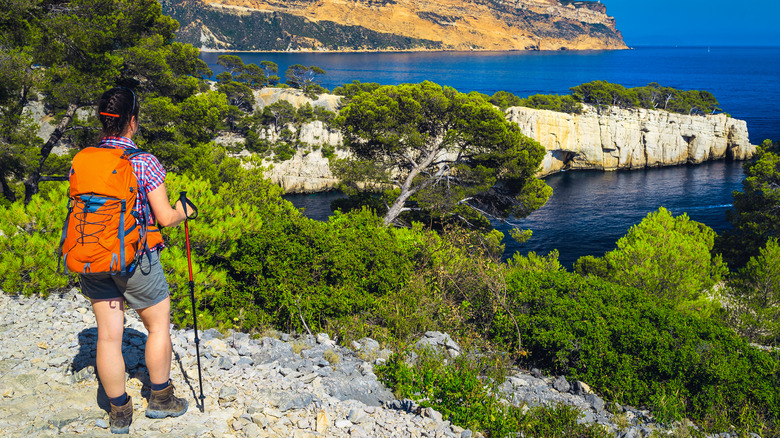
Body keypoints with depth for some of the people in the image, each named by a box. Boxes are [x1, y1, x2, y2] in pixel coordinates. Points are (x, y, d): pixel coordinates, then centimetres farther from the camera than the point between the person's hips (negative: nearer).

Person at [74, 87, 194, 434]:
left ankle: (119, 414, 20)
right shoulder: (145, 163, -14)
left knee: (108, 336, 9)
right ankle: (160, 398, 26)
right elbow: (165, 218, -11)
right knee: (158, 326, 16)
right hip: (136, 258, -4)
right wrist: (182, 212, 11)